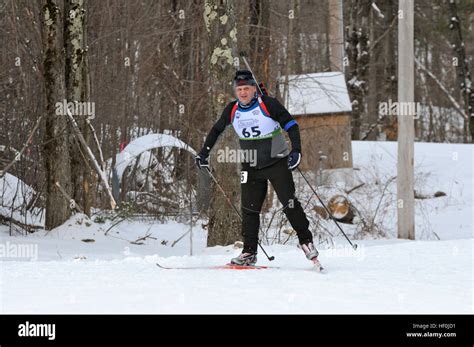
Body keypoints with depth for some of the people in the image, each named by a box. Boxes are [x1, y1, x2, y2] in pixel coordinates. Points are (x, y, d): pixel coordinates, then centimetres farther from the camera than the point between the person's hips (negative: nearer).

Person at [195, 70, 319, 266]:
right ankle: (249, 253, 7)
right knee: (249, 209, 0)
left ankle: (306, 241, 2)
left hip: (277, 163, -4)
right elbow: (217, 130, 17)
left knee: (289, 203, -11)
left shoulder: (267, 104, -14)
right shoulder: (232, 111, -1)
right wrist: (204, 153, 14)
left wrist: (296, 150, -23)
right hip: (251, 168, 4)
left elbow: (291, 125, -11)